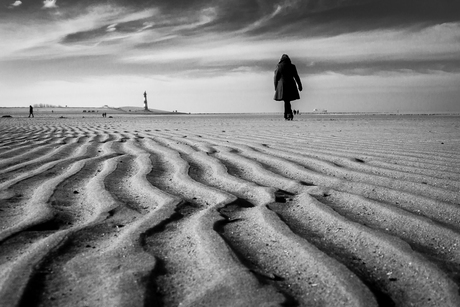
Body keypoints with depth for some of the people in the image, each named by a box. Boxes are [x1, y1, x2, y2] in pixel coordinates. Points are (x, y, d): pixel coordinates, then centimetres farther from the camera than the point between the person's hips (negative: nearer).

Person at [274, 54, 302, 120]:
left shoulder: (279, 66, -2)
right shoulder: (292, 66, 1)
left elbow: (276, 77, 1)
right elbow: (296, 76, 2)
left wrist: (276, 87, 11)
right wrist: (299, 85, 9)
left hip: (282, 85, -2)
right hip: (290, 85, 2)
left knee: (286, 100, 1)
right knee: (287, 100, 12)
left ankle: (289, 114, -15)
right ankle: (286, 116, 12)